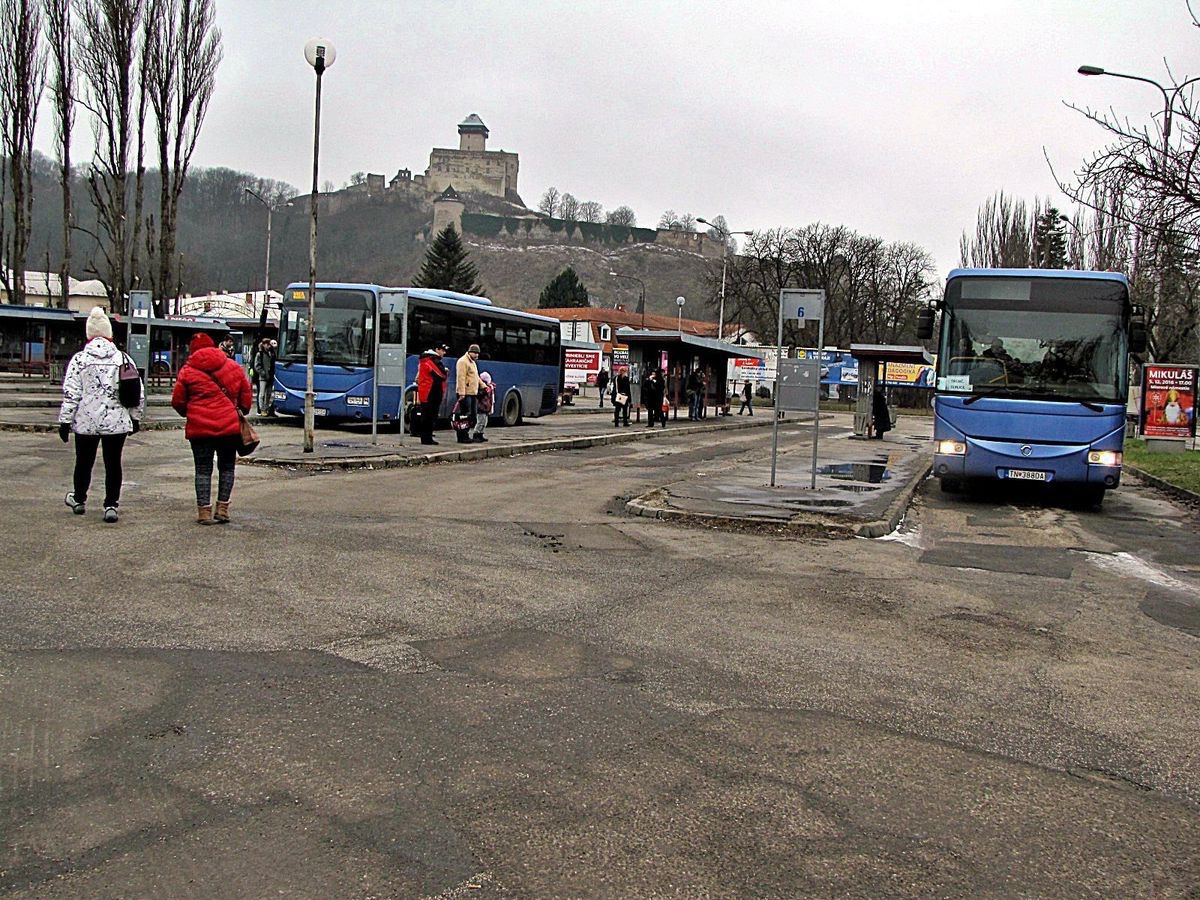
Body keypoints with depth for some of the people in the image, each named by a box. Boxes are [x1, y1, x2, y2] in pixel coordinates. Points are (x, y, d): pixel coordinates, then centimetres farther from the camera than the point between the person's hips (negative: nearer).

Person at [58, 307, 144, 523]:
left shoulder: (80, 359, -4)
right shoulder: (122, 359, 2)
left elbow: (71, 393, -7)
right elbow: (138, 392, 4)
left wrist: (65, 420, -1)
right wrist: (135, 417, 15)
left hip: (86, 421, 0)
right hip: (117, 422, 0)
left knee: (84, 462, 16)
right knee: (113, 463, 6)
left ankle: (79, 499, 34)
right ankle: (111, 505, 3)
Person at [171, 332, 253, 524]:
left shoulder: (187, 371, 0)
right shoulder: (233, 367, 6)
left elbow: (177, 401, 3)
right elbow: (246, 396, 9)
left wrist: (188, 414, 23)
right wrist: (241, 413, 26)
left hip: (200, 428, -1)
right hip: (229, 427, 1)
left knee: (203, 469, 6)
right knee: (226, 467, 13)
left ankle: (204, 510, 2)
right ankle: (223, 509, 9)